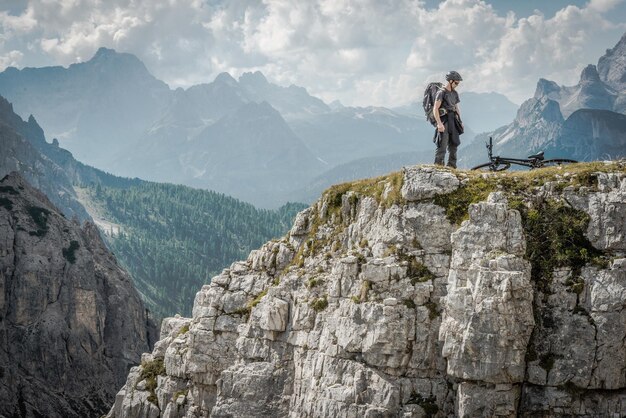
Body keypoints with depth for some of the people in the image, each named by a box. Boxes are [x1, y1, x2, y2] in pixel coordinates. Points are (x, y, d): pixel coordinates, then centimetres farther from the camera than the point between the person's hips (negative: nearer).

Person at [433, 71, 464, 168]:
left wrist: (460, 121, 16)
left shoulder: (455, 93, 15)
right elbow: (435, 109, -16)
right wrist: (439, 123, -24)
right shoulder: (441, 92, -9)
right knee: (442, 145, -11)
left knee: (454, 144, 10)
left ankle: (452, 166, 18)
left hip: (453, 121, 8)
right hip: (444, 122, -8)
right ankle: (438, 166, -10)